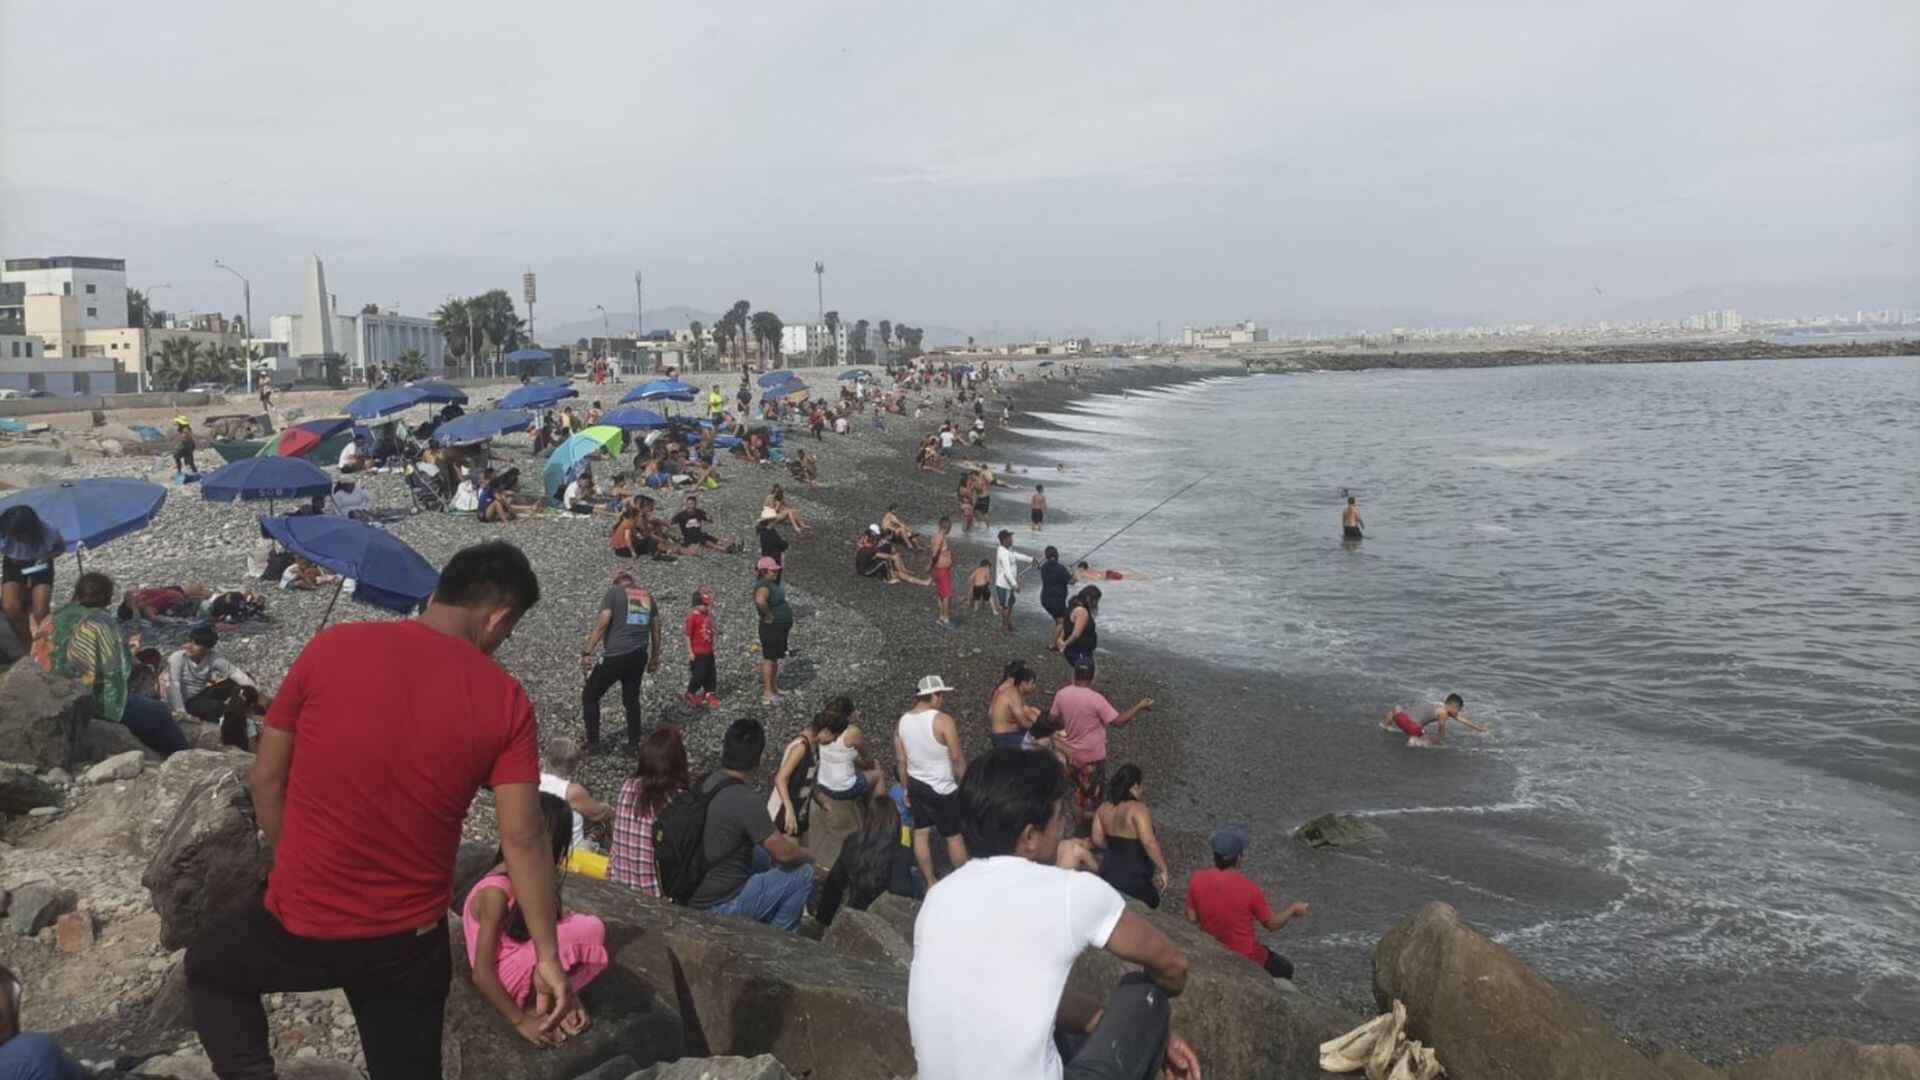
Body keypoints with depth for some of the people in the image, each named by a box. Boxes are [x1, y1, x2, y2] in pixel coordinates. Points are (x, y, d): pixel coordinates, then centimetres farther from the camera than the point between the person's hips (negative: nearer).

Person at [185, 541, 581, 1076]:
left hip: (303, 921, 0)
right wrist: (547, 956, 0)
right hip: (410, 942, 1)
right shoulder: (504, 700, -10)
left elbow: (266, 779, -1)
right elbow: (523, 837, -9)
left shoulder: (331, 647, -9)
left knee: (208, 968, 31)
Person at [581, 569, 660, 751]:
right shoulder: (647, 596, 14)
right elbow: (656, 629, 17)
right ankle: (634, 743, 20)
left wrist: (587, 652, -12)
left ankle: (593, 742, 8)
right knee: (632, 698, 20)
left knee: (590, 696, 9)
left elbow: (602, 624, -12)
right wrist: (655, 657, 27)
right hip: (639, 656, 5)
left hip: (616, 655, -5)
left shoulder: (613, 593, -2)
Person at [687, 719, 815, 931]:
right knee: (803, 873, 0)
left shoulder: (703, 784, 0)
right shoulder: (746, 801, -25)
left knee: (765, 853, 25)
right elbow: (784, 854, -18)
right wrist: (806, 854, 4)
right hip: (718, 907, -8)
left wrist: (781, 839, 18)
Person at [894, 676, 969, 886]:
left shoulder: (902, 722, -1)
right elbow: (957, 759, -17)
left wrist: (906, 789, 15)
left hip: (916, 786, 6)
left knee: (921, 834, 13)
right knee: (955, 836, 7)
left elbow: (900, 761, 5)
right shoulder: (943, 721, -20)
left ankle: (930, 883, 22)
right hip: (943, 789, -6)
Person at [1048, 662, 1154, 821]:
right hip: (1092, 757, -6)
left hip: (1071, 754, 6)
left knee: (1077, 793, 23)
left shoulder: (1062, 694, -8)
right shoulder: (1095, 698, -24)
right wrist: (1140, 706, -13)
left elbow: (1052, 718, 5)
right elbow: (1118, 721, -21)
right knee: (1092, 799, 10)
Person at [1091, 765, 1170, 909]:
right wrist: (1163, 869, -21)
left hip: (1108, 874, 6)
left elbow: (1098, 840, 5)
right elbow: (1148, 843, -30)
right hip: (1134, 879, -6)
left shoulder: (1103, 808, -2)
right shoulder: (1137, 809, -23)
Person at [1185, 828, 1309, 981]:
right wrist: (1293, 909, 7)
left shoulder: (1196, 881, -16)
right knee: (1285, 970, 25)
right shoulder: (1249, 889, -26)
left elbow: (1192, 919, -4)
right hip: (1245, 958, -5)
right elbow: (1273, 924, -11)